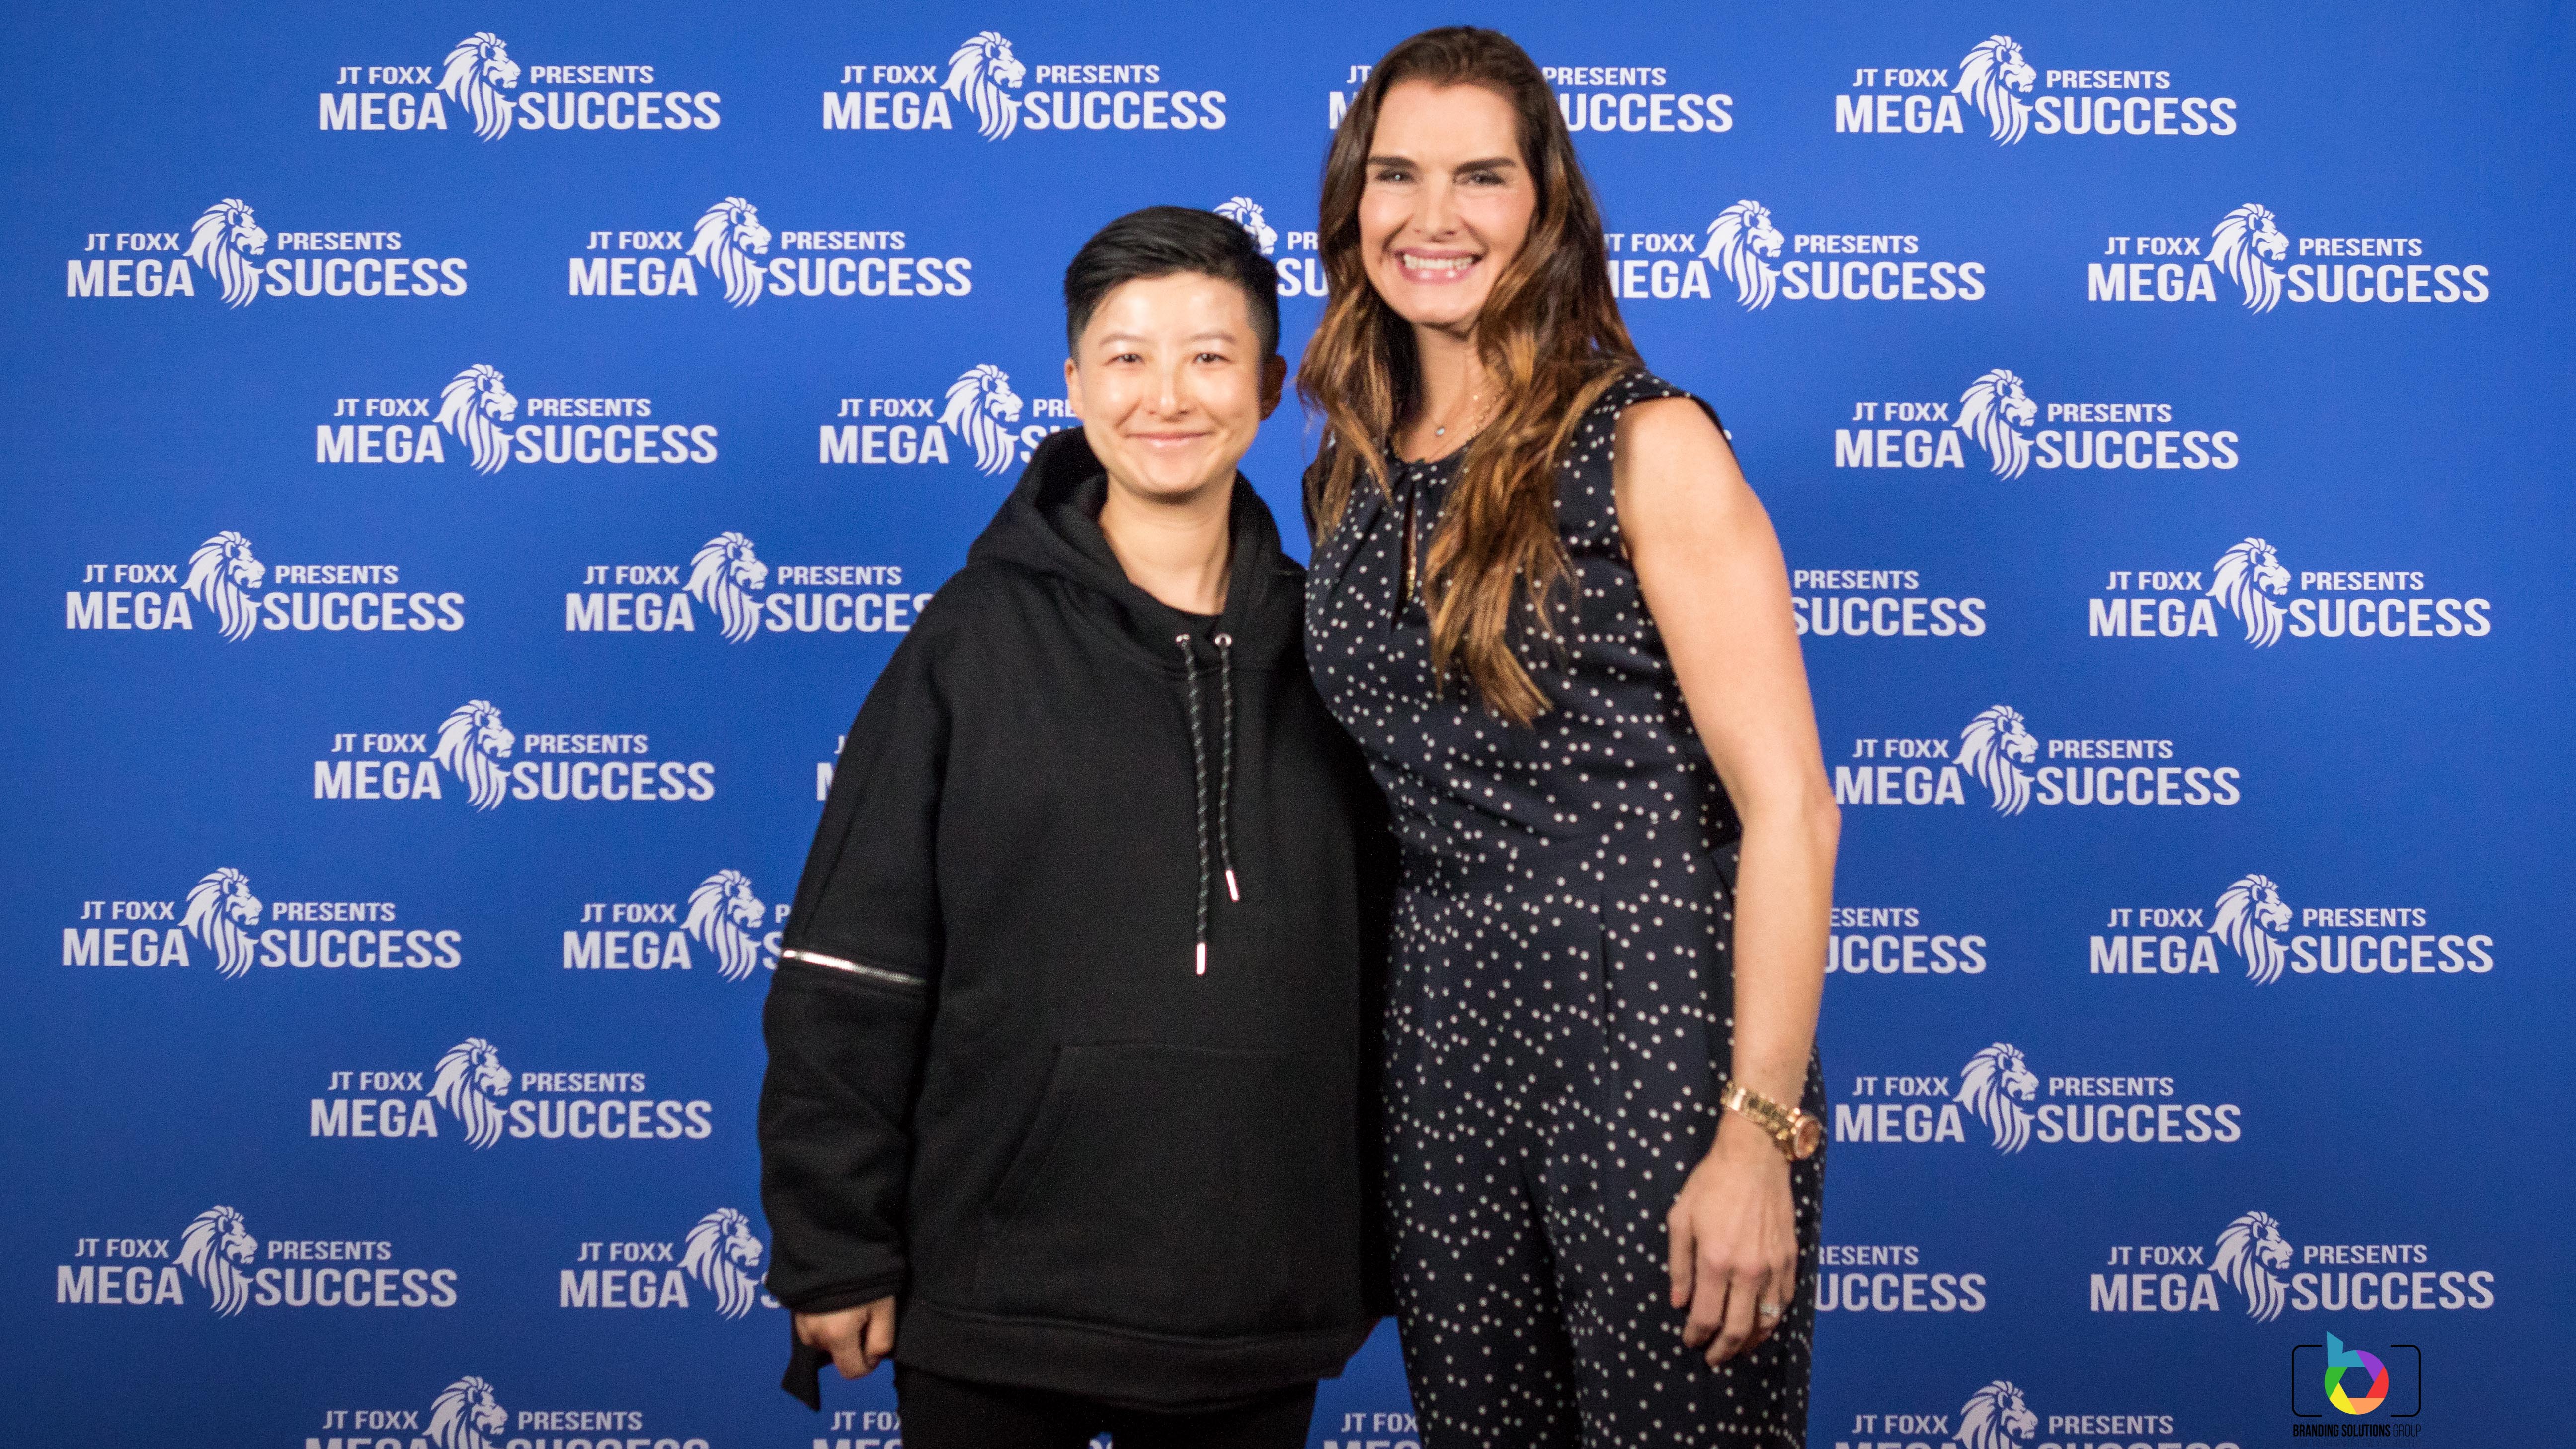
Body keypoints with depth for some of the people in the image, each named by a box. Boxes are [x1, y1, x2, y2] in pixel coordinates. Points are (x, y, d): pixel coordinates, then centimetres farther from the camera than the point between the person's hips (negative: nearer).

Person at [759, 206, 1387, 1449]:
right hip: (998, 1300, -2)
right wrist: (835, 1249, -6)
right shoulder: (979, 636, -4)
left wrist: (1377, 1249, 8)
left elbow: (1387, 965, 8)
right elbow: (849, 966, -4)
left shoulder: (1319, 645, 4)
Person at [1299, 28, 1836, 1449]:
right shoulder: (1350, 479, 10)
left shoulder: (1648, 445, -7)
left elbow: (1788, 807, -12)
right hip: (1438, 1054, 6)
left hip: (1655, 1036, -5)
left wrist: (1761, 1135, -18)